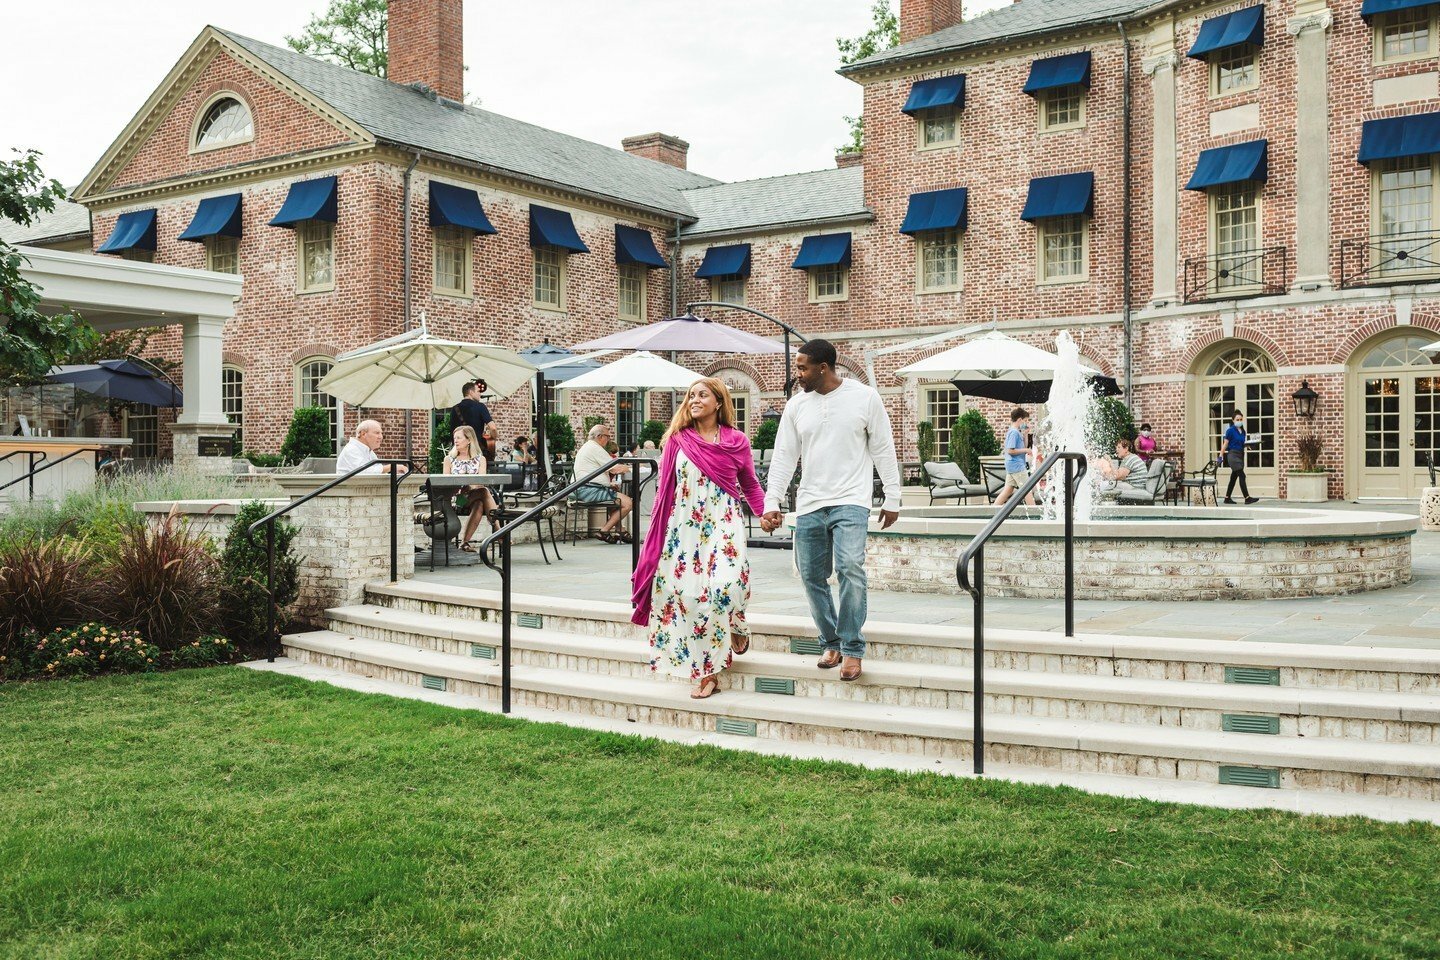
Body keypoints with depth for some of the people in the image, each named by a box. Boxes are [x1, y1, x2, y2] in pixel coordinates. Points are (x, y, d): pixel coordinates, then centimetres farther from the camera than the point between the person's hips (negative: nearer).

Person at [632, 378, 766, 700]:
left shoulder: (736, 441, 6)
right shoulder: (678, 440, 8)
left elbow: (750, 484, 14)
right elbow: (665, 488, 11)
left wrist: (766, 514, 0)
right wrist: (660, 534, 8)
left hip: (723, 523, -2)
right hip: (685, 525, 2)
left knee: (724, 583, -21)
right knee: (686, 591, -6)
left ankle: (737, 627, 16)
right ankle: (706, 671, 3)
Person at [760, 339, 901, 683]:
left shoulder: (865, 398, -2)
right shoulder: (796, 405, 7)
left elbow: (883, 450, 2)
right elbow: (783, 456, 8)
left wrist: (892, 499, 2)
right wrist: (771, 503, 1)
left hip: (850, 502, -4)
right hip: (809, 506, 4)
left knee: (850, 567, -21)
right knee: (812, 577, 6)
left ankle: (852, 648, -10)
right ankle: (831, 643, 23)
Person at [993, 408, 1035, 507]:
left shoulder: (1017, 432, 15)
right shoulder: (1014, 433, -15)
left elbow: (1024, 446, 24)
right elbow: (1010, 450, -21)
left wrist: (1026, 434, 11)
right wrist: (1025, 450, -15)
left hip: (1012, 466, 10)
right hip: (1017, 466, -10)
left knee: (1008, 490, 9)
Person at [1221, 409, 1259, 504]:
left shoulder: (1243, 431, 13)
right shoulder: (1230, 430, -7)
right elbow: (1225, 444, -8)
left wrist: (1248, 443, -1)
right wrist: (1221, 456, -12)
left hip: (1240, 455, 8)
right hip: (1233, 454, -8)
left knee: (1234, 477, 11)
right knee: (1242, 476, -13)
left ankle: (1227, 498, 18)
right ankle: (1247, 498, -16)